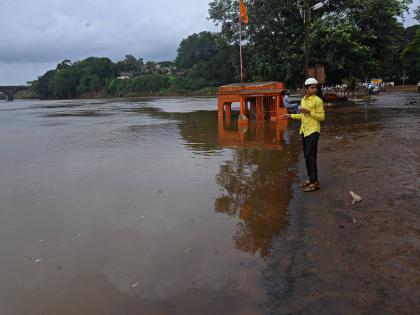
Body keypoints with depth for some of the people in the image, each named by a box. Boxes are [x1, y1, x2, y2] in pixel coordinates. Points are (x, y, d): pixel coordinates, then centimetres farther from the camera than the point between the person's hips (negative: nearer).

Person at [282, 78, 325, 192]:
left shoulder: (318, 100, -9)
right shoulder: (303, 100, 12)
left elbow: (322, 117, -11)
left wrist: (309, 112, -21)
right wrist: (291, 116, 22)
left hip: (313, 131, -8)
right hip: (304, 130, 8)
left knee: (310, 156, -10)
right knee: (307, 156, 12)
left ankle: (315, 182, -4)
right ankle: (310, 179, 22)